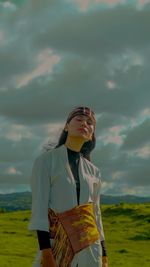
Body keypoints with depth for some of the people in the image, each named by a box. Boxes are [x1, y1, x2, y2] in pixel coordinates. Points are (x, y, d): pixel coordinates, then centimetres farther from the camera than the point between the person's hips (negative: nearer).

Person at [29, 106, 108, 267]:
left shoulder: (93, 172, 13)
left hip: (89, 248, 4)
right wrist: (45, 252, -19)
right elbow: (39, 207, -10)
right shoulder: (45, 160, -2)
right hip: (55, 245, -4)